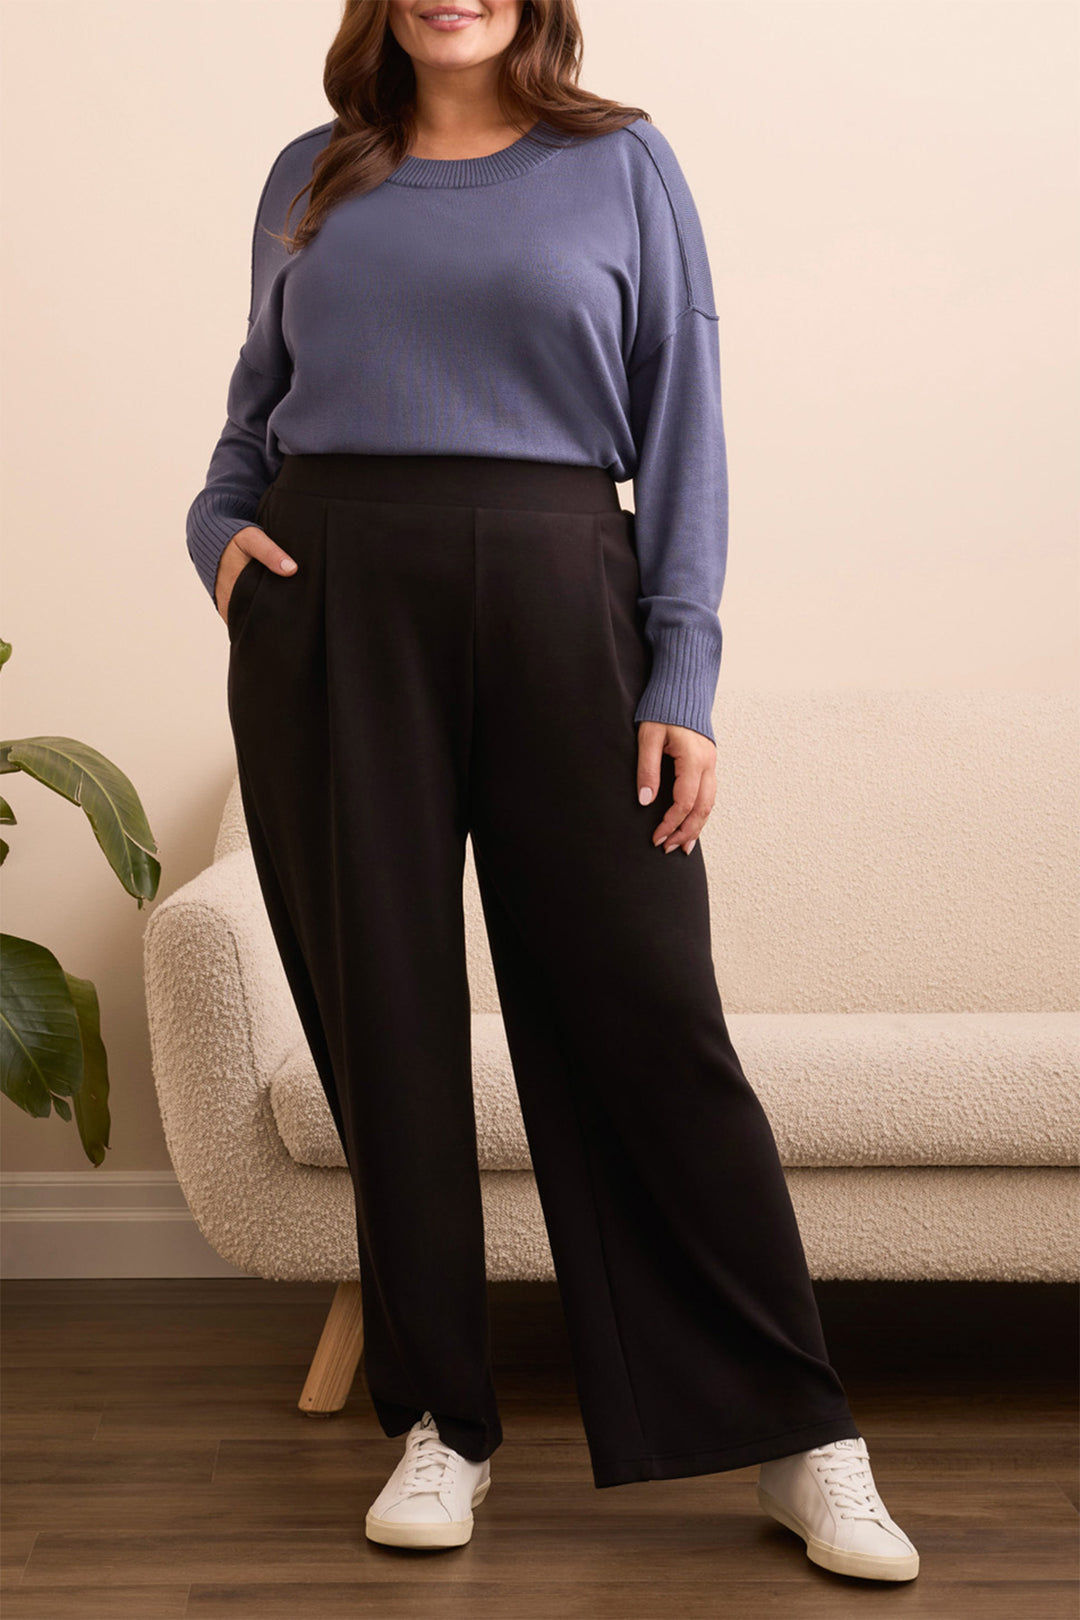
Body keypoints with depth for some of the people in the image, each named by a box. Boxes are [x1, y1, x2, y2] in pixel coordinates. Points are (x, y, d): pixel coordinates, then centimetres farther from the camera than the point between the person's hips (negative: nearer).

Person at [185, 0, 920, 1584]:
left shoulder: (621, 165, 8)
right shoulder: (311, 178, 15)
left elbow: (683, 433, 3)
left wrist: (683, 679, -6)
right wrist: (214, 524, 3)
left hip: (556, 594, -2)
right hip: (333, 607, 2)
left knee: (649, 1011, -4)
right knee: (384, 1019, 3)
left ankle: (799, 1436, 5)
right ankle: (439, 1420, 17)